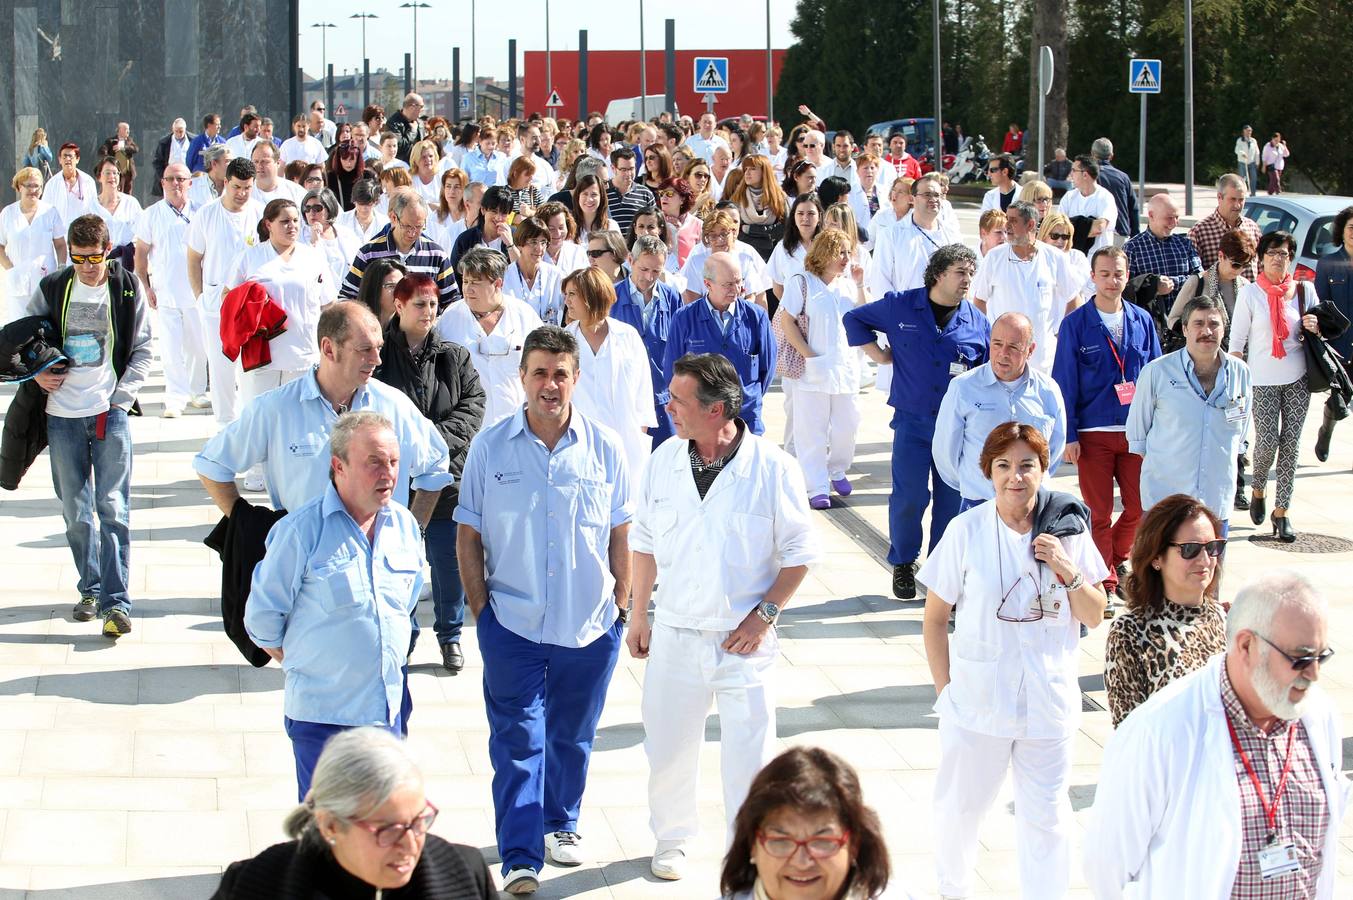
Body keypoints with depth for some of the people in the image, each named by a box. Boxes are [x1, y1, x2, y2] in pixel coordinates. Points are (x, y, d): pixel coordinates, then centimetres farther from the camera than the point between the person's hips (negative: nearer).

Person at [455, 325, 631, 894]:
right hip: (512, 623, -1)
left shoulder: (605, 448, -2)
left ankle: (561, 823, 36)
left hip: (590, 624, 2)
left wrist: (621, 606, 6)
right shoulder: (490, 447, -4)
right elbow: (468, 537, 2)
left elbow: (620, 536, 6)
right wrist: (481, 610, -1)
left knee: (572, 735, 16)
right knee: (517, 740, -3)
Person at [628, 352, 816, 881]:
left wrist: (764, 616, -11)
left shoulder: (772, 468, -11)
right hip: (675, 636, 3)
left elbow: (799, 554, -4)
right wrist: (638, 617, 11)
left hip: (744, 642, -3)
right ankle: (671, 839, 37)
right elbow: (644, 543, 11)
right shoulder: (663, 463, 0)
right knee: (668, 749, 13)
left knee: (749, 759, 1)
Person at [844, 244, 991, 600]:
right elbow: (855, 320, 14)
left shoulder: (976, 321, 3)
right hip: (912, 421, -2)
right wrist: (876, 353, 5)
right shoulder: (899, 307, -1)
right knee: (909, 497, -4)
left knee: (953, 499, 4)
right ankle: (903, 564, 15)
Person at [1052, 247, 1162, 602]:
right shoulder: (1075, 324, -3)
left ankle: (1118, 557, 30)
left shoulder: (1142, 321, 6)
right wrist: (1068, 435, -6)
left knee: (1139, 508, 4)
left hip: (1136, 432, 3)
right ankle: (1106, 583, 12)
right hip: (1093, 434, -3)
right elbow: (1065, 382, -2)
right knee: (1099, 513, 2)